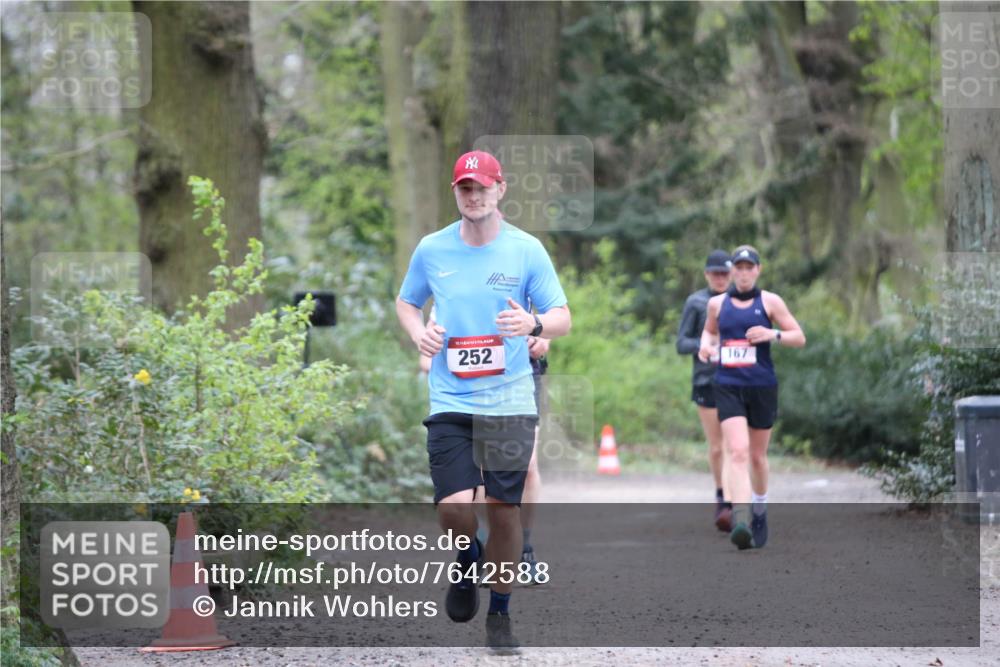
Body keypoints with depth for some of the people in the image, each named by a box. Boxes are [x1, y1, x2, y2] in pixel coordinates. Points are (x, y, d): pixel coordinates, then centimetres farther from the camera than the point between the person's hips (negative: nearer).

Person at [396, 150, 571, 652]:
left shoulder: (527, 250, -1)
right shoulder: (431, 250, 3)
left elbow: (563, 319, 1)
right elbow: (406, 302, 19)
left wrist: (533, 324, -22)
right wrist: (417, 332, -3)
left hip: (509, 401, -1)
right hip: (450, 402, 1)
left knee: (504, 511, 0)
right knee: (453, 507, -14)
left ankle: (500, 613, 18)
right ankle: (468, 562, 22)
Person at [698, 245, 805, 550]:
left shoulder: (770, 301, 3)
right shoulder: (717, 303, 8)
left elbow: (799, 338, 4)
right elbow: (709, 331, 27)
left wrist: (773, 334, -15)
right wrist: (706, 345, 4)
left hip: (762, 386, 0)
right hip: (728, 386, 0)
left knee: (757, 456, 11)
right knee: (737, 452, -18)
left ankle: (760, 513, 35)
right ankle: (740, 520, -30)